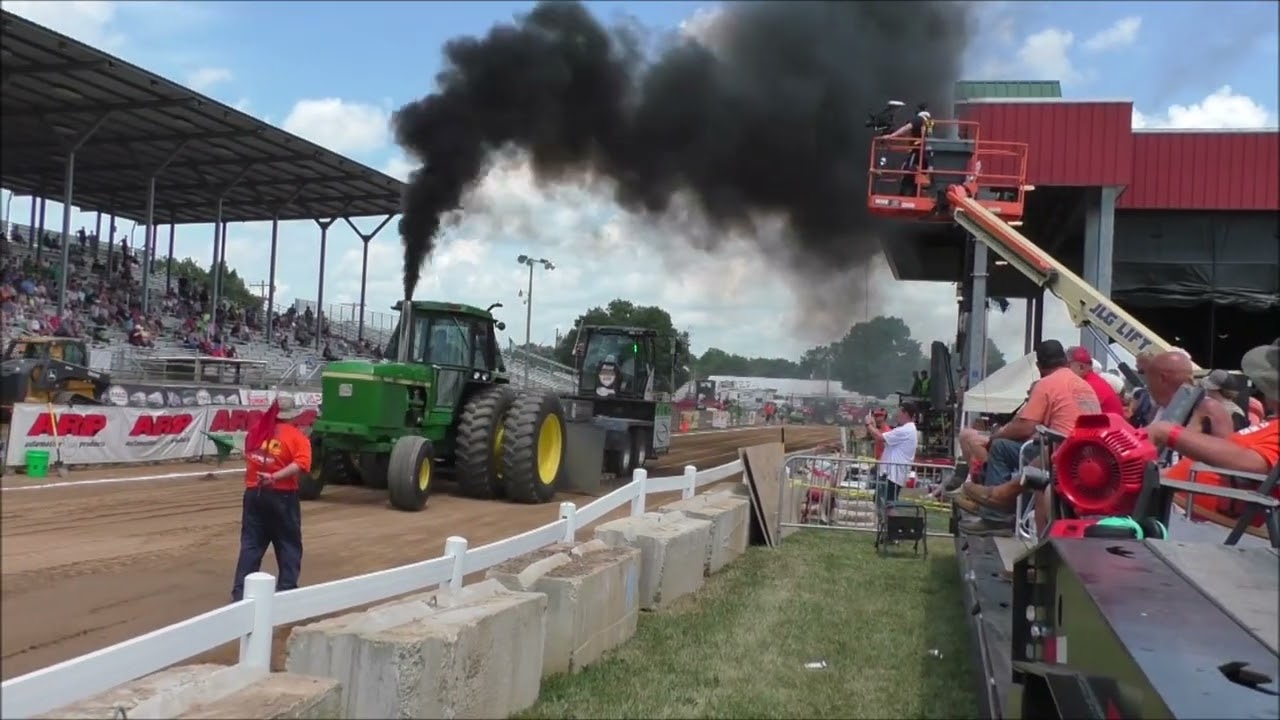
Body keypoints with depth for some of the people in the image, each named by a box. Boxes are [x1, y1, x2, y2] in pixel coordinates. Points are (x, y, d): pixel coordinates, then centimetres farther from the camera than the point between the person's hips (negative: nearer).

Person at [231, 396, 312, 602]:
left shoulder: (256, 430, 7)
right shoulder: (296, 436, -6)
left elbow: (248, 457, 18)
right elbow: (301, 463, -22)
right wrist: (275, 477, -22)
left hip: (254, 493, 4)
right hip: (282, 496, -4)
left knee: (250, 544, 9)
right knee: (289, 545, 8)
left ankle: (240, 592, 7)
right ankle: (287, 589, 9)